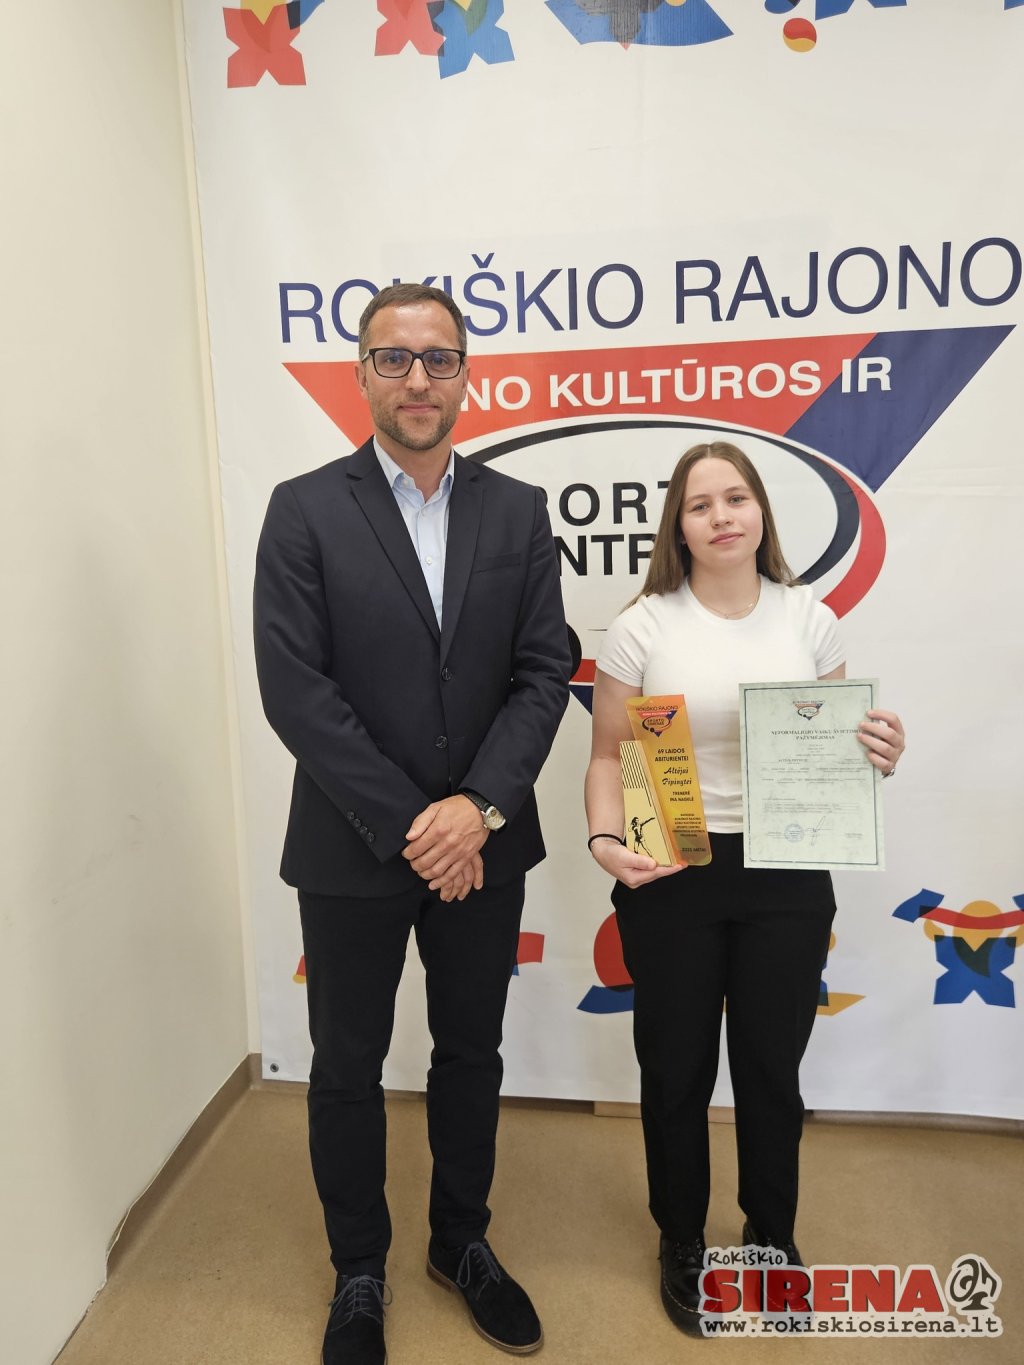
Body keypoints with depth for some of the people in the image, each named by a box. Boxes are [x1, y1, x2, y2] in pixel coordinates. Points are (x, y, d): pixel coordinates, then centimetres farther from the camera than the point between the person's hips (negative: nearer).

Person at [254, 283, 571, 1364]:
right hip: (351, 850, -2)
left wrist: (480, 808, -15)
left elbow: (543, 673, -2)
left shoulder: (517, 511, 2)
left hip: (482, 846, 3)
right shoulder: (305, 510, -6)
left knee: (471, 1053, 18)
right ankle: (359, 1271, 40)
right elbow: (295, 689, -13)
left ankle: (461, 1242, 43)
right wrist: (409, 826, -16)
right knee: (347, 1067, 15)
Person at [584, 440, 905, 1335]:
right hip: (671, 876, -1)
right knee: (676, 1070, 14)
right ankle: (682, 1244, 40)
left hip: (787, 873, 2)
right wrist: (607, 841, -19)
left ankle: (773, 1235, 45)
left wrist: (877, 756, -12)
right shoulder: (642, 628, -6)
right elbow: (609, 757, -3)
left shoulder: (809, 621, 1)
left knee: (772, 1066, 17)